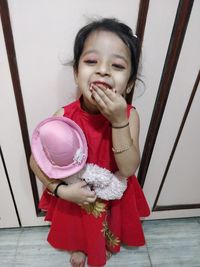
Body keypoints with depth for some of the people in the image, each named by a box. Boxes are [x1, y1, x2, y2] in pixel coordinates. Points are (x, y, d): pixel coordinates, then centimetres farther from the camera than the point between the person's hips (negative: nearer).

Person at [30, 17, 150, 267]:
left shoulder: (129, 115, -25)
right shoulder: (64, 117, -27)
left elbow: (128, 169, -29)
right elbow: (36, 161, -15)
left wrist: (119, 122, -40)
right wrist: (62, 190, -25)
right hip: (75, 195, 0)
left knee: (108, 228, 31)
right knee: (77, 227, 30)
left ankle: (105, 246, 69)